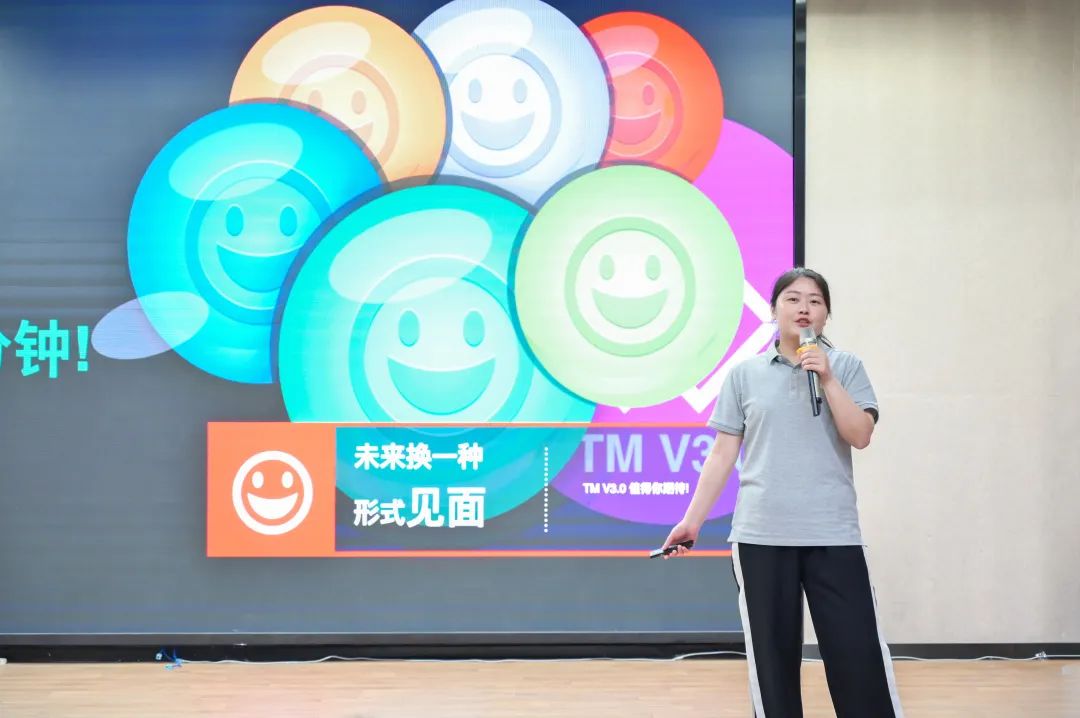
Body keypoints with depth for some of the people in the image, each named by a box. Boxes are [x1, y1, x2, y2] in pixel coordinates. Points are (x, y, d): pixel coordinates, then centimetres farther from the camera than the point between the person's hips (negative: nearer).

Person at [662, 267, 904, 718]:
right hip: (760, 535, 1)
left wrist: (827, 378, -11)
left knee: (859, 654, -3)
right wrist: (693, 520, 5)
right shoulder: (744, 374, 8)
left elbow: (860, 435, -5)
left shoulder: (846, 367, 6)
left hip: (833, 534, -1)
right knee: (772, 656, 6)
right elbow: (723, 453, 9)